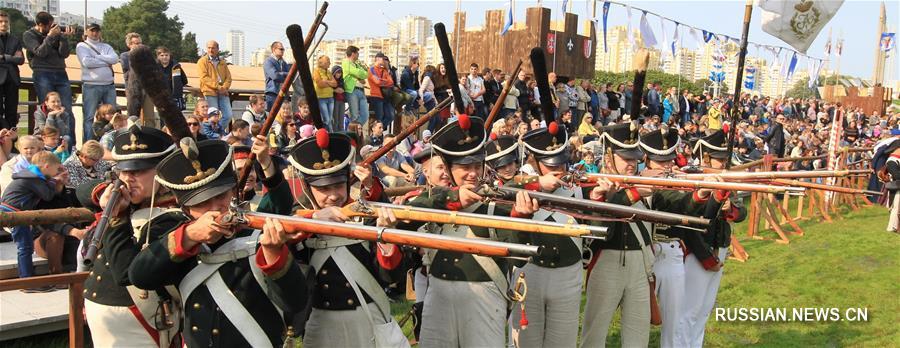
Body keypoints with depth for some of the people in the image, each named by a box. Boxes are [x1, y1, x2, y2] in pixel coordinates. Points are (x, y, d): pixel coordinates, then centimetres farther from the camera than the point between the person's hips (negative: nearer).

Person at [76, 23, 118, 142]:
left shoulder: (106, 46, 18)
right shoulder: (81, 46, 7)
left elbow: (115, 59, -2)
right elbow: (87, 62, -11)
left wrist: (96, 57, -8)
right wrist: (106, 62, -4)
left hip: (109, 86, 4)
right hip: (91, 86, -4)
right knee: (89, 117, -5)